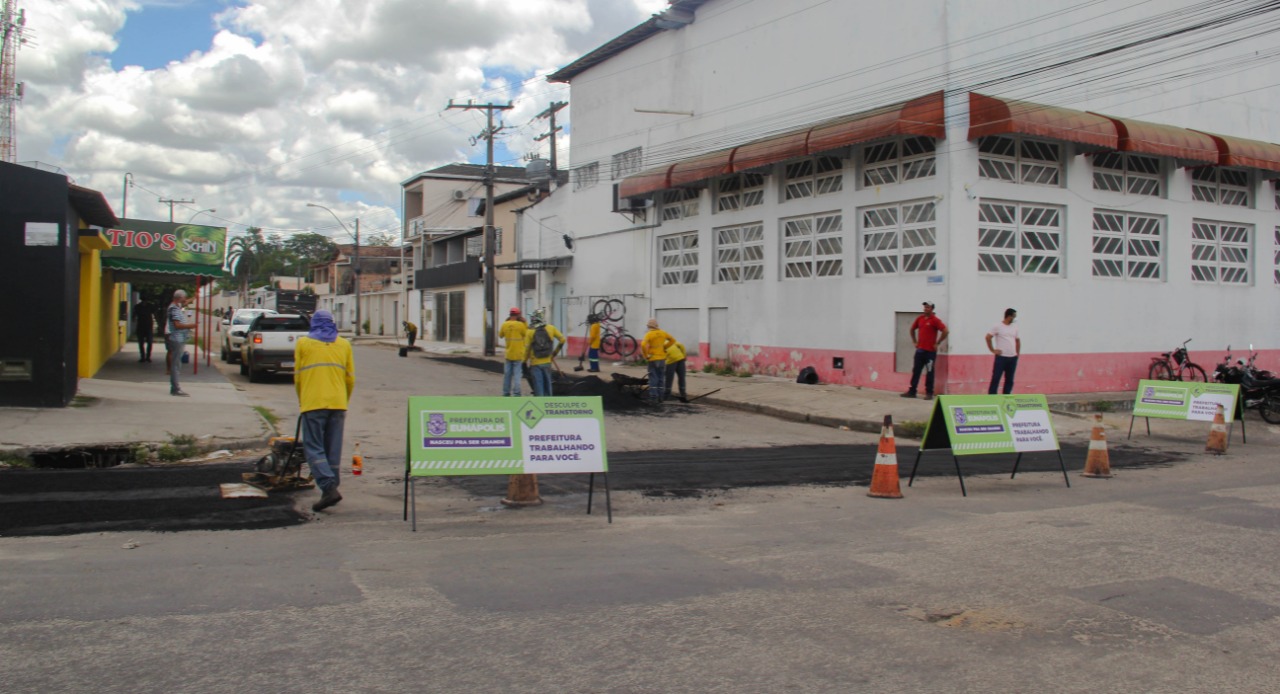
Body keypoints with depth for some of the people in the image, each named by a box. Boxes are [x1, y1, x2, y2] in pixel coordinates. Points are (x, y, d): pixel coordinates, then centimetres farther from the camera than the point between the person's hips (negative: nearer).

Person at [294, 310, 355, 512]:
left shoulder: (303, 343, 6)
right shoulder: (343, 344, 12)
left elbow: (297, 376, 8)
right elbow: (350, 378, 11)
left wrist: (301, 401, 21)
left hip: (312, 403, -3)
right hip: (338, 403, 3)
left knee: (314, 448, -2)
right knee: (334, 449, 11)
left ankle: (329, 488, -18)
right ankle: (331, 489, 15)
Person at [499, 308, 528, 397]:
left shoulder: (504, 325, -2)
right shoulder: (520, 325, -14)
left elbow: (500, 335, 15)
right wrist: (525, 323, 2)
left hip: (508, 354, 4)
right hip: (519, 354, -4)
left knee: (507, 374, 14)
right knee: (517, 375, -3)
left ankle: (506, 393, 22)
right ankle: (516, 394, -6)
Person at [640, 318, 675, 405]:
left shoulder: (648, 334, -13)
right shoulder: (663, 333, 2)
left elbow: (643, 345, -26)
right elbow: (672, 340, 13)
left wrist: (646, 356, -13)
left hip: (652, 359, -4)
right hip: (662, 358, 4)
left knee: (653, 379, 1)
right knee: (661, 379, 12)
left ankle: (653, 398, -4)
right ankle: (660, 398, 14)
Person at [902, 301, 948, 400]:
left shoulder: (935, 320, -8)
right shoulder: (919, 319, 9)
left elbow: (945, 331, -16)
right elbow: (912, 329, 24)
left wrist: (937, 343, -12)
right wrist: (914, 341, 16)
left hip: (930, 351, -6)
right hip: (920, 350, 6)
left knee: (929, 372, -1)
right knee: (916, 371, 8)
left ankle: (929, 393, 5)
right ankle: (912, 391, 13)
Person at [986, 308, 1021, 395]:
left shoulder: (1015, 328, 12)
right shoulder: (998, 326, -4)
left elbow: (1017, 340, 23)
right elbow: (988, 337, -5)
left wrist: (1018, 353, 14)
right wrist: (993, 350, -7)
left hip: (1013, 358, 6)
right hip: (1001, 357, -6)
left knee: (1009, 380, 7)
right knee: (995, 378, -7)